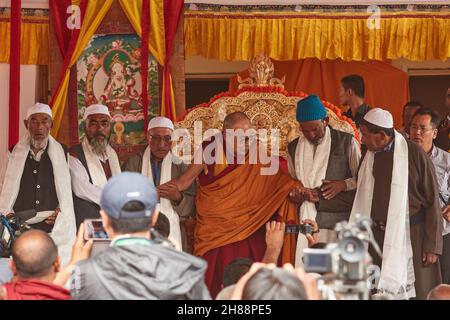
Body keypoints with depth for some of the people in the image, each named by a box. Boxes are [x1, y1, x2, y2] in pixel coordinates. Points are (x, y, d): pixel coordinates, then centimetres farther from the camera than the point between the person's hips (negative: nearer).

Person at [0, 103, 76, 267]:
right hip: (20, 227, 1)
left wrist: (60, 210, -2)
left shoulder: (62, 152, 11)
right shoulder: (15, 153, 12)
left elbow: (68, 189, 13)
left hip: (53, 227, 0)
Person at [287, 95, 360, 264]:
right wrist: (296, 193, 1)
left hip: (338, 218, -3)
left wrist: (344, 184, -9)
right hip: (306, 219, 3)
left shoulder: (346, 142, 3)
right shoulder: (294, 148, 14)